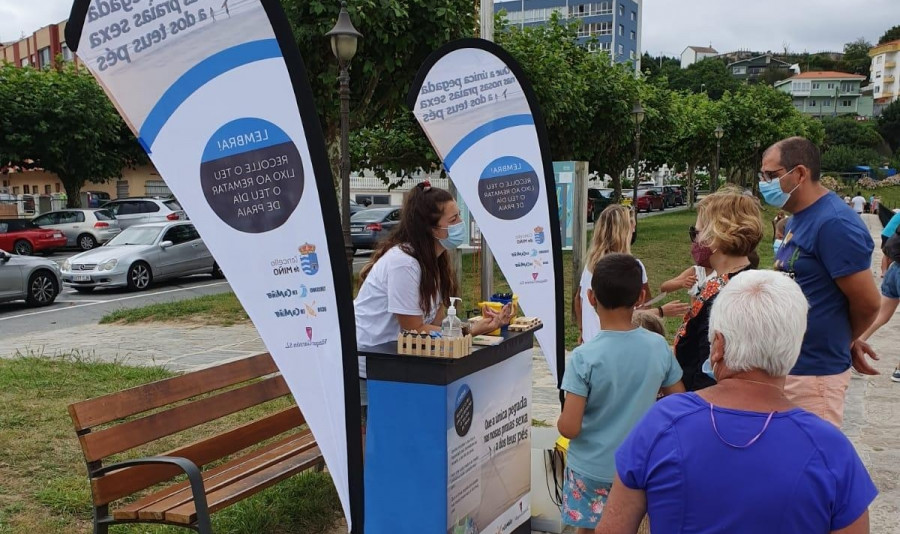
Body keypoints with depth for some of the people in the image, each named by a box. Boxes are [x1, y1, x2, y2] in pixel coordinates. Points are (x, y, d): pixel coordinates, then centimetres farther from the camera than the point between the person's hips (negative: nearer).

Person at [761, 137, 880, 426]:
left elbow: (867, 302, -18)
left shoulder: (834, 223, -21)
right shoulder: (799, 217, 9)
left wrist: (847, 341, 0)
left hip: (813, 372, -9)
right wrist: (845, 341, 13)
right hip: (788, 364, 9)